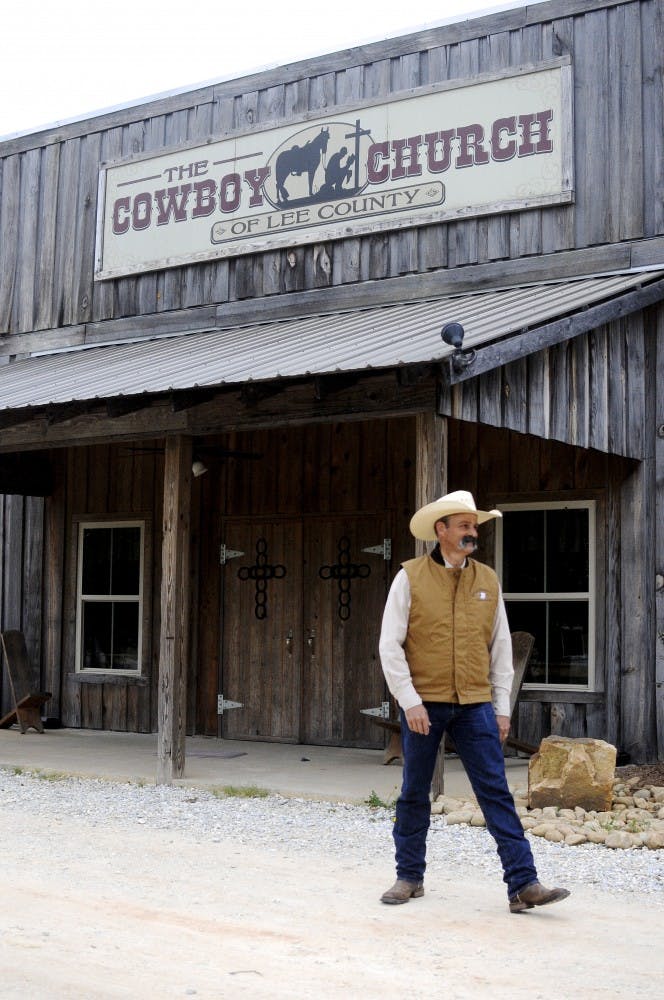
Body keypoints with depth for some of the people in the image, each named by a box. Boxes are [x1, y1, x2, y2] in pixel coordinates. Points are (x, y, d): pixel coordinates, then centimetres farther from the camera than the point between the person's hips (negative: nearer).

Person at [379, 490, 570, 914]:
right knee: (414, 793, 9)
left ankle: (523, 883, -3)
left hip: (475, 706, 2)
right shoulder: (411, 577, -3)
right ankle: (410, 876, 24)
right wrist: (409, 700, -12)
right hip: (424, 704, -2)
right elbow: (390, 645, -5)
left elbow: (501, 648, 11)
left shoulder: (488, 580, 7)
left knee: (497, 791, -4)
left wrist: (502, 707, 7)